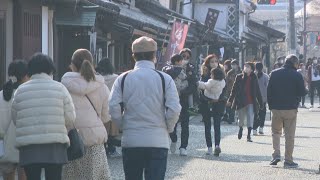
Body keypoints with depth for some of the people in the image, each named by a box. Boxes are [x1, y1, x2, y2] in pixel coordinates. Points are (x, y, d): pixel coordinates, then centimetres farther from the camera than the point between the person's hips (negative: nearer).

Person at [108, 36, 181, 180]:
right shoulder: (165, 79, -3)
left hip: (130, 141, 2)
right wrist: (167, 129, 7)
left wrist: (124, 126, 9)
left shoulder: (123, 79, 1)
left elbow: (113, 108, -6)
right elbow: (174, 110, -9)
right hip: (158, 141, -2)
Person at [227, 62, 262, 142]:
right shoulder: (239, 77, 1)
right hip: (241, 102, 0)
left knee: (250, 118, -9)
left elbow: (257, 91, 9)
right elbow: (234, 89, 4)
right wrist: (230, 100, 1)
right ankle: (240, 128, 40)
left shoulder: (254, 78, 4)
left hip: (251, 102, 0)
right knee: (241, 118, 11)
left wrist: (260, 102, 10)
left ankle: (249, 135, -5)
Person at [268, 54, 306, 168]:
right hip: (291, 109, -2)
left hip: (276, 108, 2)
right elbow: (302, 92, -5)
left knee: (276, 132, 18)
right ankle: (288, 160, 4)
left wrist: (271, 106, 11)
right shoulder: (297, 75, -8)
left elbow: (269, 91, 3)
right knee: (290, 135, 4)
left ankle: (276, 154, 0)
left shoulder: (274, 74, 2)